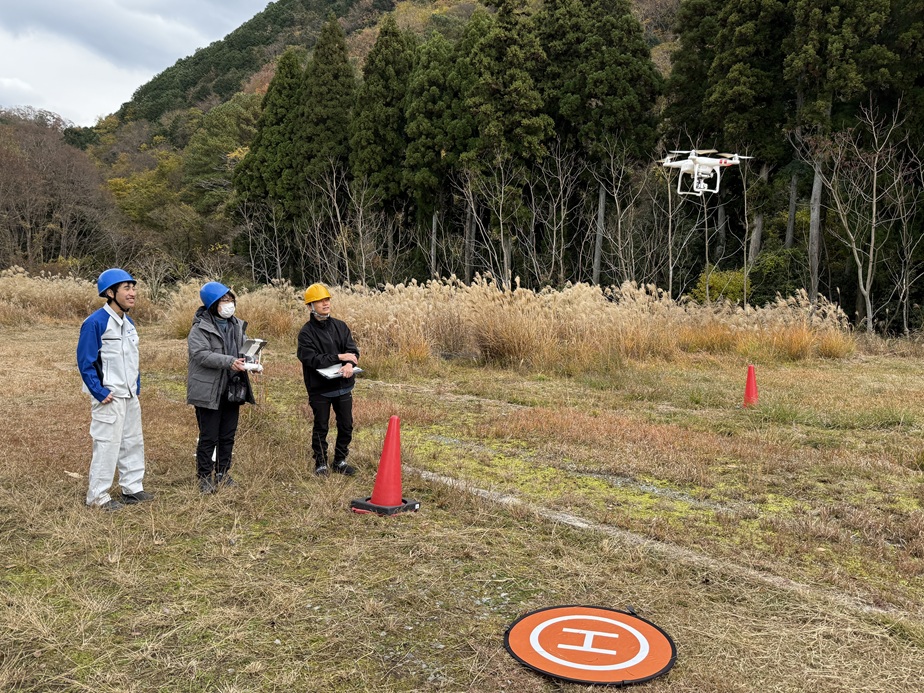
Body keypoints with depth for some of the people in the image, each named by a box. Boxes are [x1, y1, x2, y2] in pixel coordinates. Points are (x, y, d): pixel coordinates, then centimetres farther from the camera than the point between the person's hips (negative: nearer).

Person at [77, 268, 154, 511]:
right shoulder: (95, 323, -16)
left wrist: (136, 386, 12)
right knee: (107, 445, -2)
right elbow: (85, 362, -16)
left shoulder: (128, 322, 9)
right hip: (109, 397, -8)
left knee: (133, 442, 15)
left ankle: (132, 488, 27)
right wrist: (100, 393, -18)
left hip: (130, 396, 9)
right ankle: (98, 496, 10)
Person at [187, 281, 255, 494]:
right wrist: (229, 362, -30)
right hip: (208, 391, -7)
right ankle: (204, 478, 14)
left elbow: (244, 347, 17)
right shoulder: (200, 328, -11)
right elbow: (201, 354, -22)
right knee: (209, 437, 0)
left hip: (232, 389, 7)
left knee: (228, 436, 14)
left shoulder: (237, 325, 11)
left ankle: (223, 474, 27)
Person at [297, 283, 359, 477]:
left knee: (346, 426, 11)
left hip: (343, 386, 5)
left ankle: (340, 461, 26)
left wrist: (349, 364, -23)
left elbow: (352, 350, -1)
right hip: (320, 389, -4)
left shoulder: (340, 326, 5)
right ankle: (321, 463, 21)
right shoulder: (306, 333, -8)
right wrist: (339, 357, -19)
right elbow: (312, 359, -19)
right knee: (321, 427, 8)